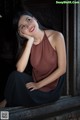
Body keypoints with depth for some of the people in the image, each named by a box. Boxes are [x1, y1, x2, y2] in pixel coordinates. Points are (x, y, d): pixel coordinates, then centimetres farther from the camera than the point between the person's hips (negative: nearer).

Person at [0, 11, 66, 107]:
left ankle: (8, 107, 8)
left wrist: (38, 84, -15)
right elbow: (19, 69, -16)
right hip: (35, 84, 4)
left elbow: (62, 69, -14)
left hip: (51, 89, -4)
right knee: (15, 76, -25)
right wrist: (30, 41, -19)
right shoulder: (28, 42, 0)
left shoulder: (56, 36, -15)